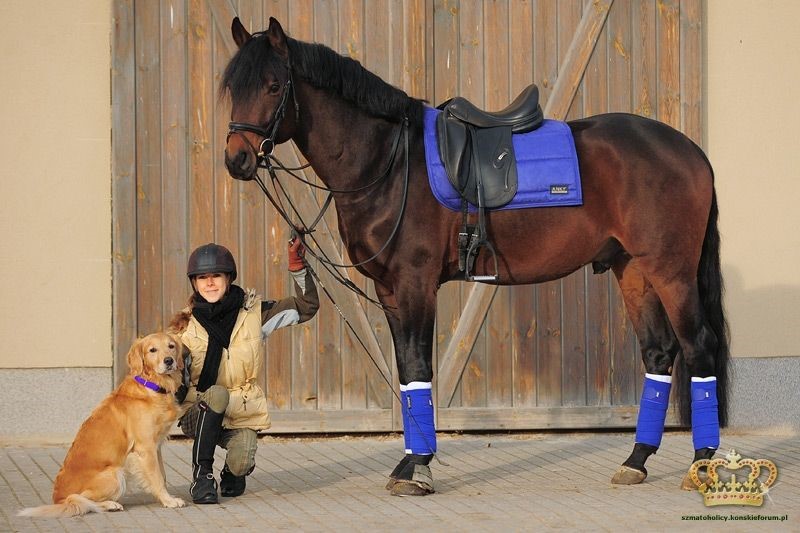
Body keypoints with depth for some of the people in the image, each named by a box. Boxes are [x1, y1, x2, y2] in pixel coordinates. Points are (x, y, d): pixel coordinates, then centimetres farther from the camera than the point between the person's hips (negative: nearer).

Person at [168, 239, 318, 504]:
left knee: (241, 462, -28)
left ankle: (233, 473, 13)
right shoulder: (185, 325, 0)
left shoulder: (253, 312, 1)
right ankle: (202, 475, -22)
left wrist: (298, 268, -11)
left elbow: (306, 307, 3)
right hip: (199, 415, -1)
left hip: (243, 414, 1)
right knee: (217, 394, -36)